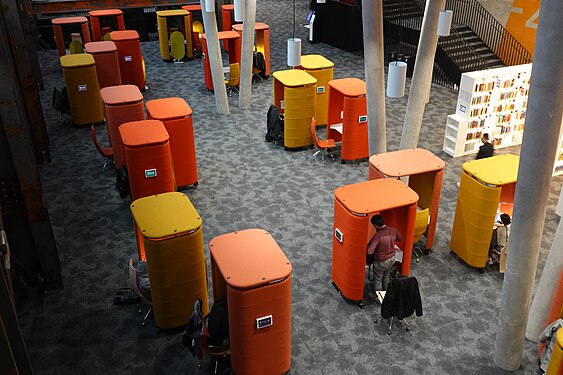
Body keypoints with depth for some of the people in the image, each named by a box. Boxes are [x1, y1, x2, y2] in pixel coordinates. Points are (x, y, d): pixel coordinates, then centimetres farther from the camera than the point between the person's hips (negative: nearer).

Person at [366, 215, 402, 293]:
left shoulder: (377, 236, -33)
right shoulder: (393, 230, -16)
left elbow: (369, 252, -36)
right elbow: (400, 238, 7)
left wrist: (368, 245, -16)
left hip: (381, 262, -6)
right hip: (391, 259, 6)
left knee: (378, 279, 19)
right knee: (386, 276, 30)